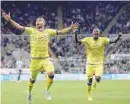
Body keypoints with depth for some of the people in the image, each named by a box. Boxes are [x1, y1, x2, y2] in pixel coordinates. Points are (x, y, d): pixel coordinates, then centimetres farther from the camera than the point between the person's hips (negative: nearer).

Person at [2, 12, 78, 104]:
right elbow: (19, 27, -6)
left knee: (51, 74, -22)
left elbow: (61, 32, 5)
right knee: (33, 79, 10)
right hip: (35, 60, -1)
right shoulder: (32, 30, 0)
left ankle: (46, 90, 5)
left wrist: (70, 28, -8)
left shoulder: (48, 31, 5)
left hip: (46, 59, 1)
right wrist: (9, 20, -19)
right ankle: (29, 93, 40)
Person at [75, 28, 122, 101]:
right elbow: (77, 41, -12)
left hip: (99, 63, 0)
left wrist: (118, 37, -27)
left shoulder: (103, 40, -3)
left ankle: (95, 83, 21)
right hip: (90, 63, 0)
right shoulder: (88, 40, -4)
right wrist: (76, 34, -29)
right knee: (90, 80, 1)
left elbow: (114, 41, -10)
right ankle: (89, 96, 19)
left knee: (98, 78, -18)